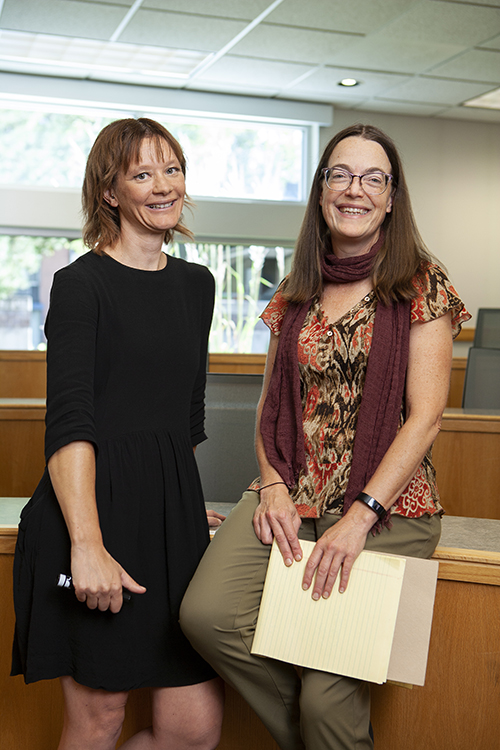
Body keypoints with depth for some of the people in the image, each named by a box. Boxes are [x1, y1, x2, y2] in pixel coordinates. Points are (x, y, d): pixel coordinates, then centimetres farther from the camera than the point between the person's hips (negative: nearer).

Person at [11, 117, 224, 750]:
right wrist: (87, 545, -21)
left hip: (173, 513, 6)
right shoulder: (81, 283, -5)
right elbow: (68, 425, -13)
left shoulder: (196, 284, 15)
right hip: (91, 504, -6)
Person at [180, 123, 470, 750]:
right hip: (291, 495, 4)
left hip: (388, 505, -4)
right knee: (205, 613, -22)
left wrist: (359, 517, -16)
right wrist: (272, 486, -4)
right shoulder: (295, 295, 13)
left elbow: (425, 414, -7)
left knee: (328, 697, -14)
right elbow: (271, 402, 14)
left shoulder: (421, 286, -1)